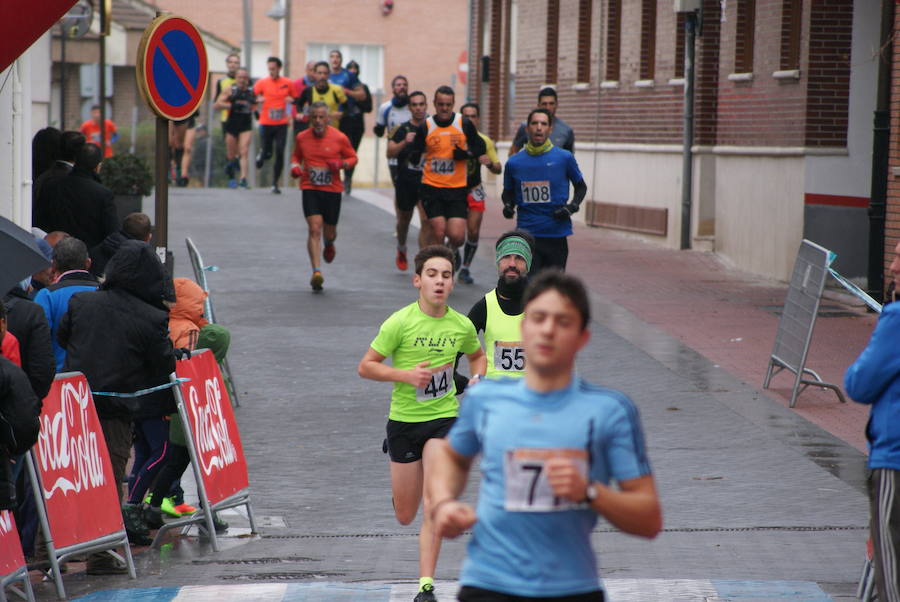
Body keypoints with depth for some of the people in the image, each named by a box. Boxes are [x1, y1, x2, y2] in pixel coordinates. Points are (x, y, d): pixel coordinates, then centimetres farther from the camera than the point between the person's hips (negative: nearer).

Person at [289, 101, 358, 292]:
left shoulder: (339, 138, -5)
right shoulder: (302, 137, 1)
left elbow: (353, 158, 5)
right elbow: (296, 156, 18)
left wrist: (342, 164, -16)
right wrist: (295, 167, -4)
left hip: (332, 190, 0)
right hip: (310, 189, 0)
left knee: (329, 232, 11)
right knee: (315, 229, -16)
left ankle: (329, 245, 51)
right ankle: (316, 272, -20)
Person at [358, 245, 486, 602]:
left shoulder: (462, 326, -1)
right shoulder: (400, 322, -11)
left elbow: (476, 356, 21)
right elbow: (366, 366, -6)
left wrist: (477, 380, -1)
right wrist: (406, 375, -20)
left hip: (444, 418, 1)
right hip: (404, 420, -1)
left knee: (433, 507, -15)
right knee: (405, 517, 10)